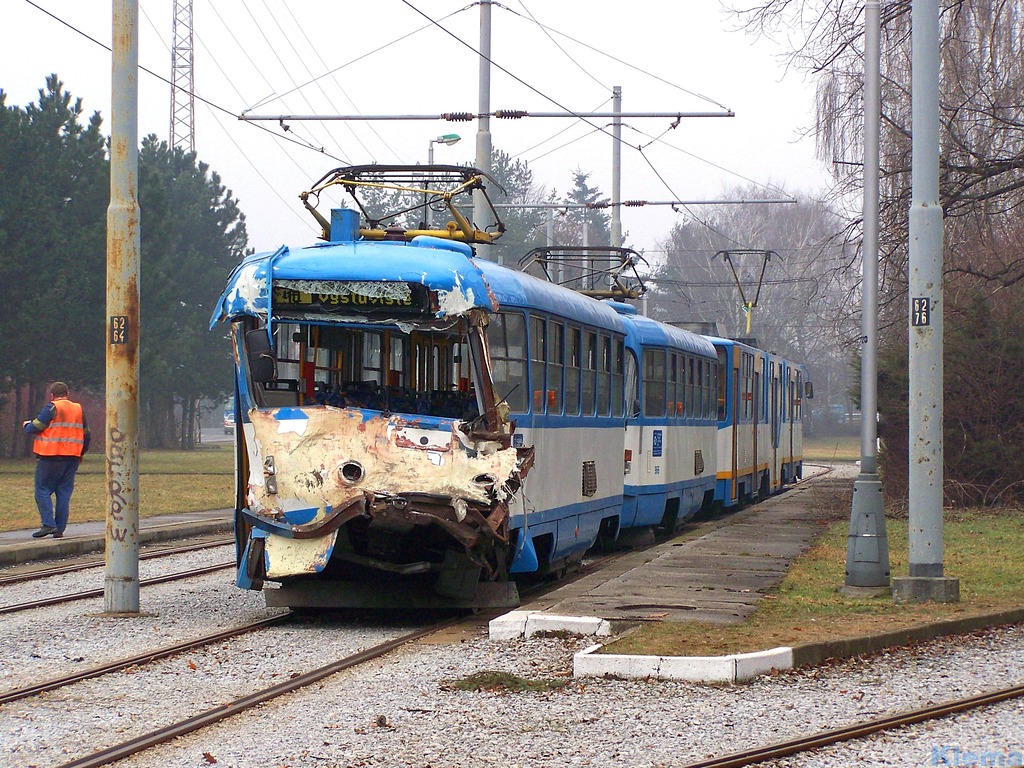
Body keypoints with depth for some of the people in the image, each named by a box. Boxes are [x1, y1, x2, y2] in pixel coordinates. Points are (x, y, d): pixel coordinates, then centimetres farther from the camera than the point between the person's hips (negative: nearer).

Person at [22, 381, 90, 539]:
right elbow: (86, 435, 19)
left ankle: (48, 524, -13)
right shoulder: (79, 409, 12)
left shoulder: (52, 408, -7)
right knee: (64, 493, 7)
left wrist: (26, 425, 14)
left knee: (43, 491, 0)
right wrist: (81, 454, 32)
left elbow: (34, 428, -9)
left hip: (51, 457, -6)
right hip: (72, 458, 6)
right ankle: (60, 529, 5)